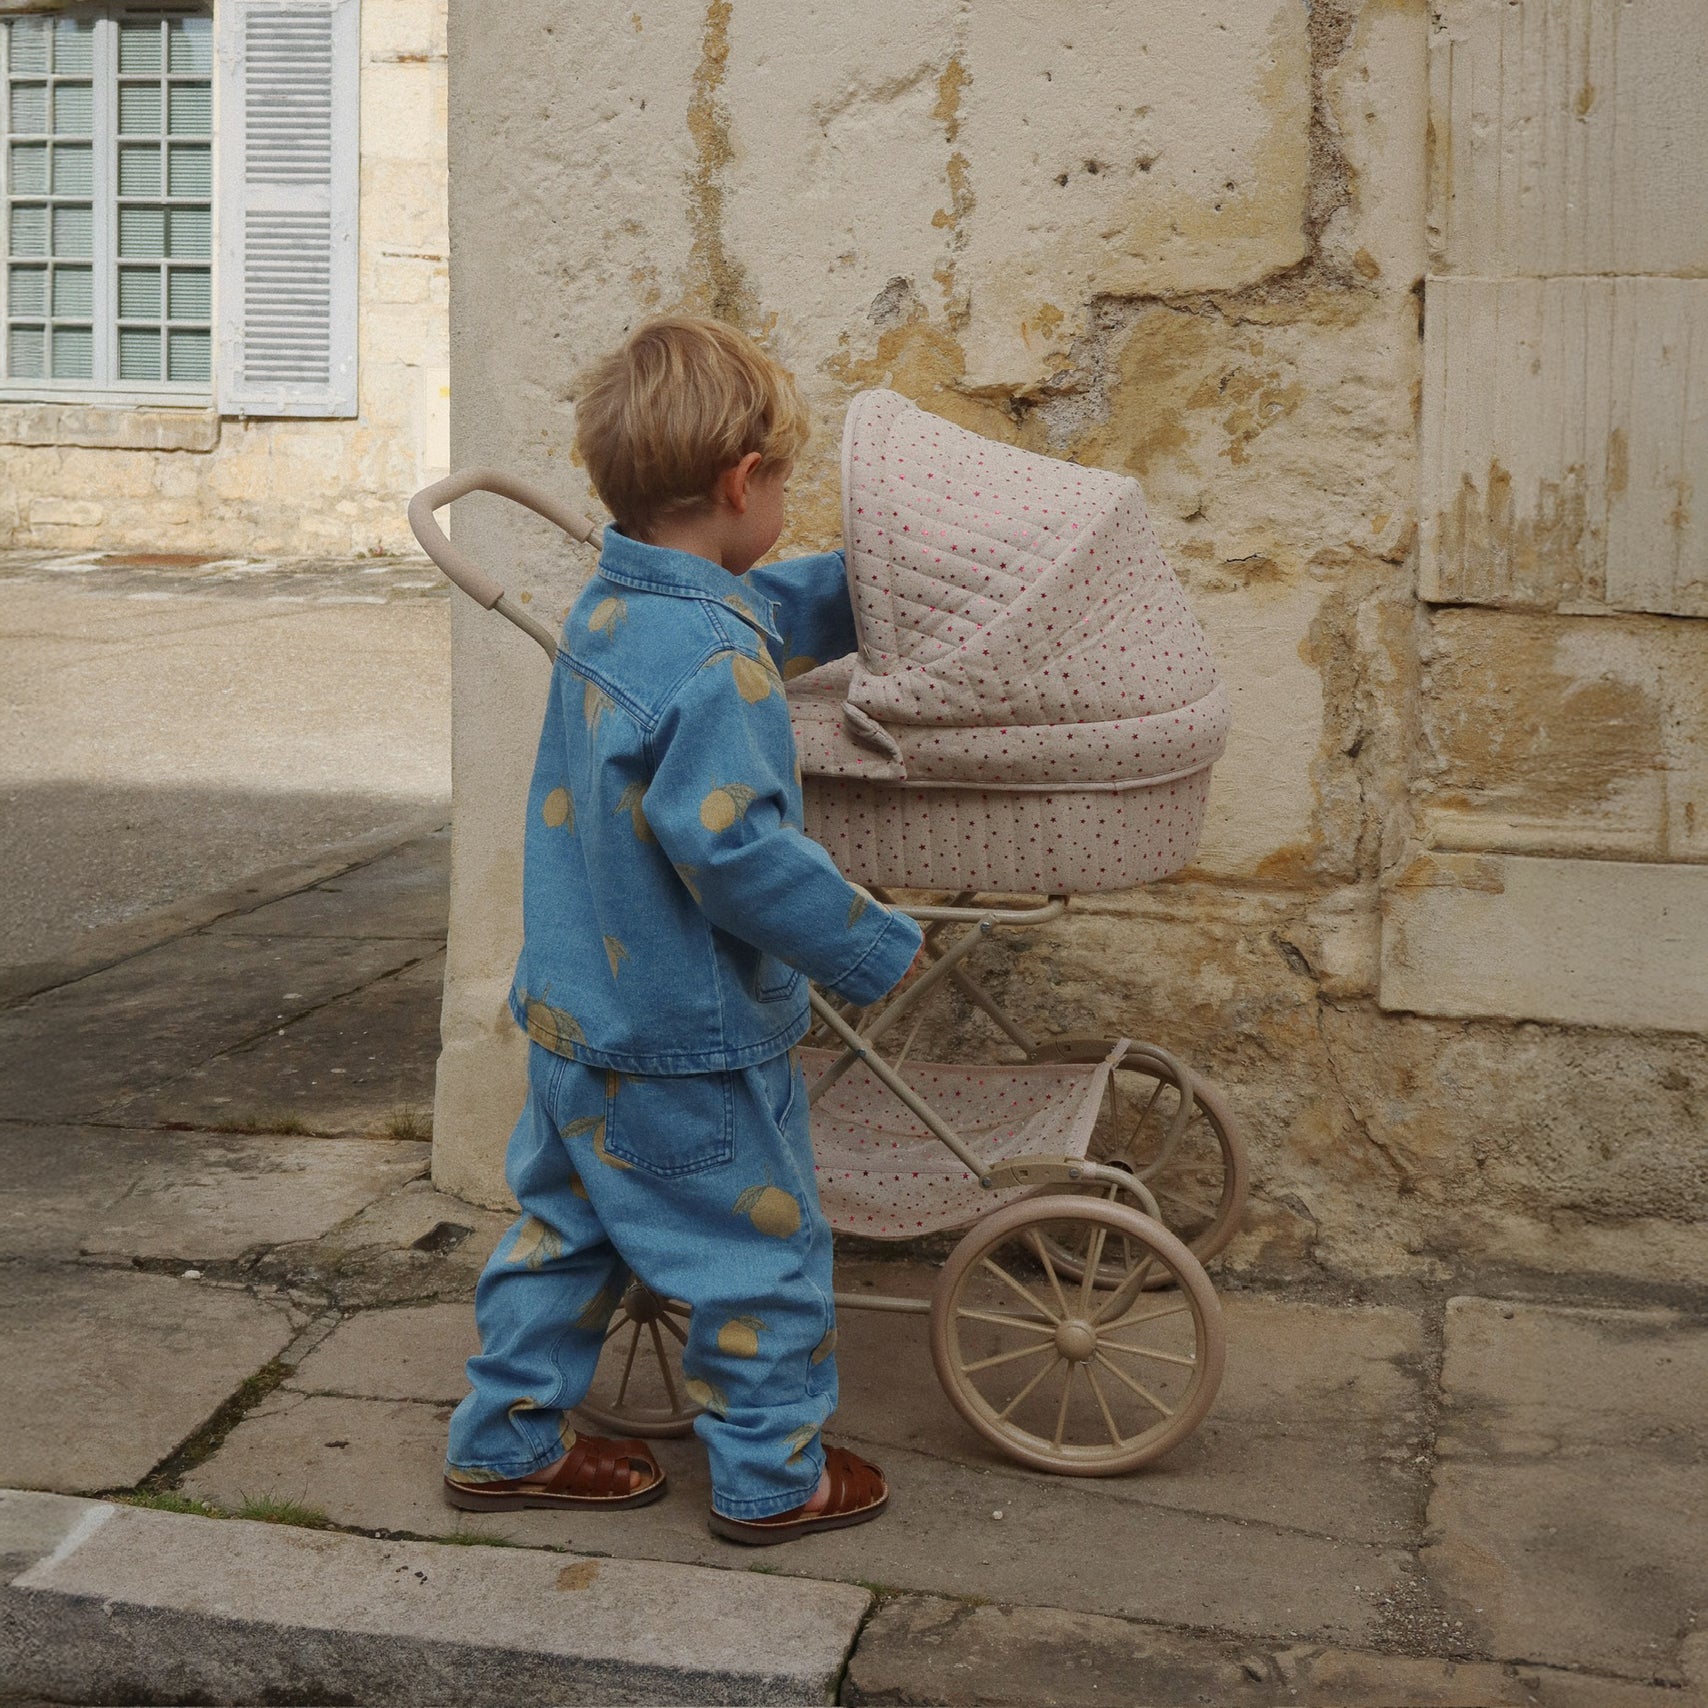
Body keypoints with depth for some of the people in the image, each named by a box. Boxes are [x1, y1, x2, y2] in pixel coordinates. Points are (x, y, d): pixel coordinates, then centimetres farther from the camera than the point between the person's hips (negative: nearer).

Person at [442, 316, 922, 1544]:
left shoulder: (614, 605, 4)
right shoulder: (718, 665, -26)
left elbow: (779, 609, 23)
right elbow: (734, 848, -29)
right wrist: (877, 949, -19)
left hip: (574, 1017, 9)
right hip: (688, 1045, -9)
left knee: (567, 1230, 22)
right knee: (762, 1251, 9)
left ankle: (508, 1442, 33)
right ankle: (773, 1477, 23)